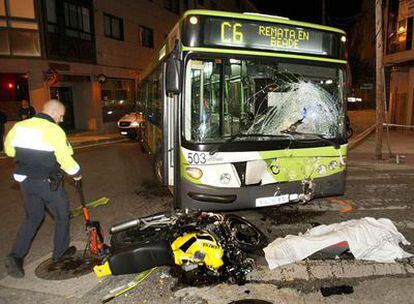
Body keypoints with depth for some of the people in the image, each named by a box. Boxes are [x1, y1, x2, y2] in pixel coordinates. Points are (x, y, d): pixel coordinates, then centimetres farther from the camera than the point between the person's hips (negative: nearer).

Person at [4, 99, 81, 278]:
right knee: (62, 215, 14)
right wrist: (76, 173, 1)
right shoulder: (55, 131, -18)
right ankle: (60, 252, 27)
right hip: (47, 182, -6)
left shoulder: (20, 126, 1)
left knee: (33, 217, 21)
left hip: (25, 180, 6)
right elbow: (65, 159, -17)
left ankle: (16, 255, 12)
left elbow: (9, 149, 11)